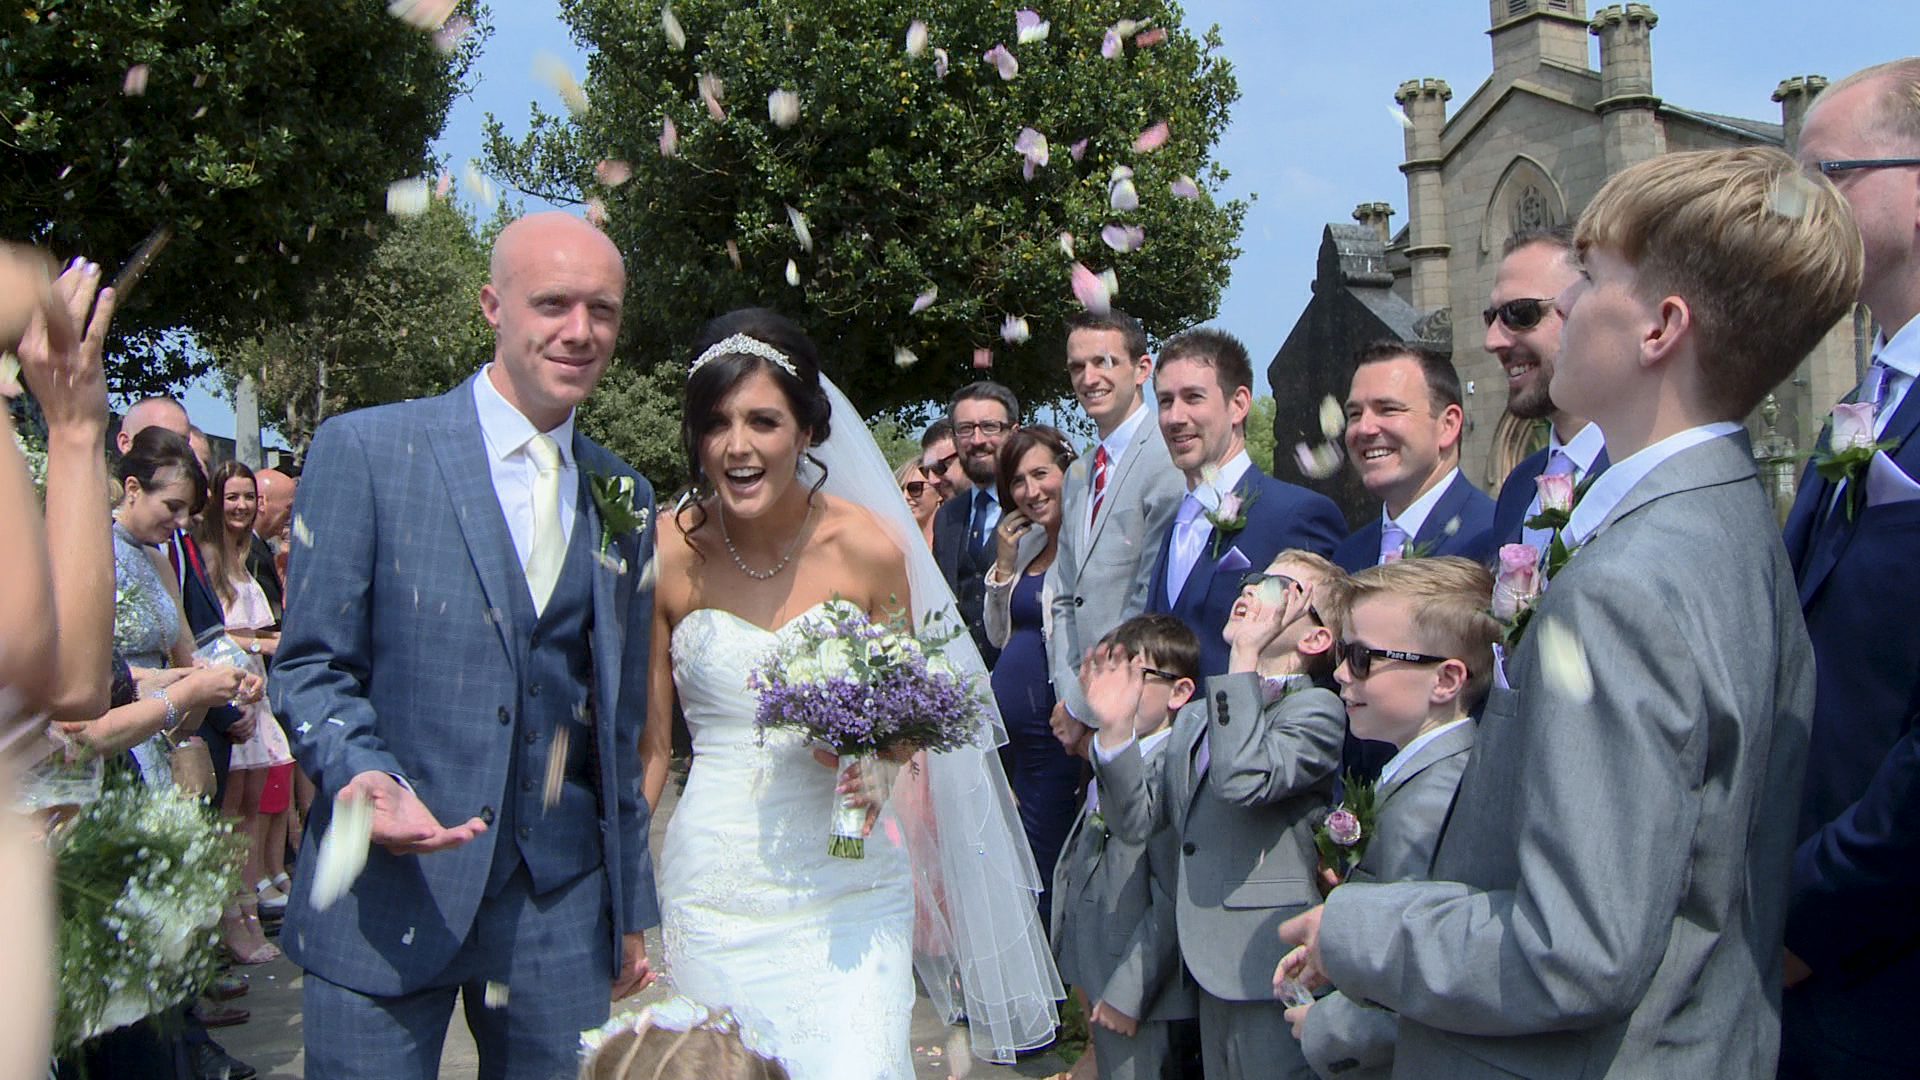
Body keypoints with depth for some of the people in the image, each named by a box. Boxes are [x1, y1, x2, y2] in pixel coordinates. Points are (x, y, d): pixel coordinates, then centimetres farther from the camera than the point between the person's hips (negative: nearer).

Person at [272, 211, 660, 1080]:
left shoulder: (625, 498, 11)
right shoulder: (364, 450, -3)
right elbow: (308, 666, -3)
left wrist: (631, 910, 15)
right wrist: (365, 775, -22)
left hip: (563, 901, 4)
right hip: (387, 897, -3)